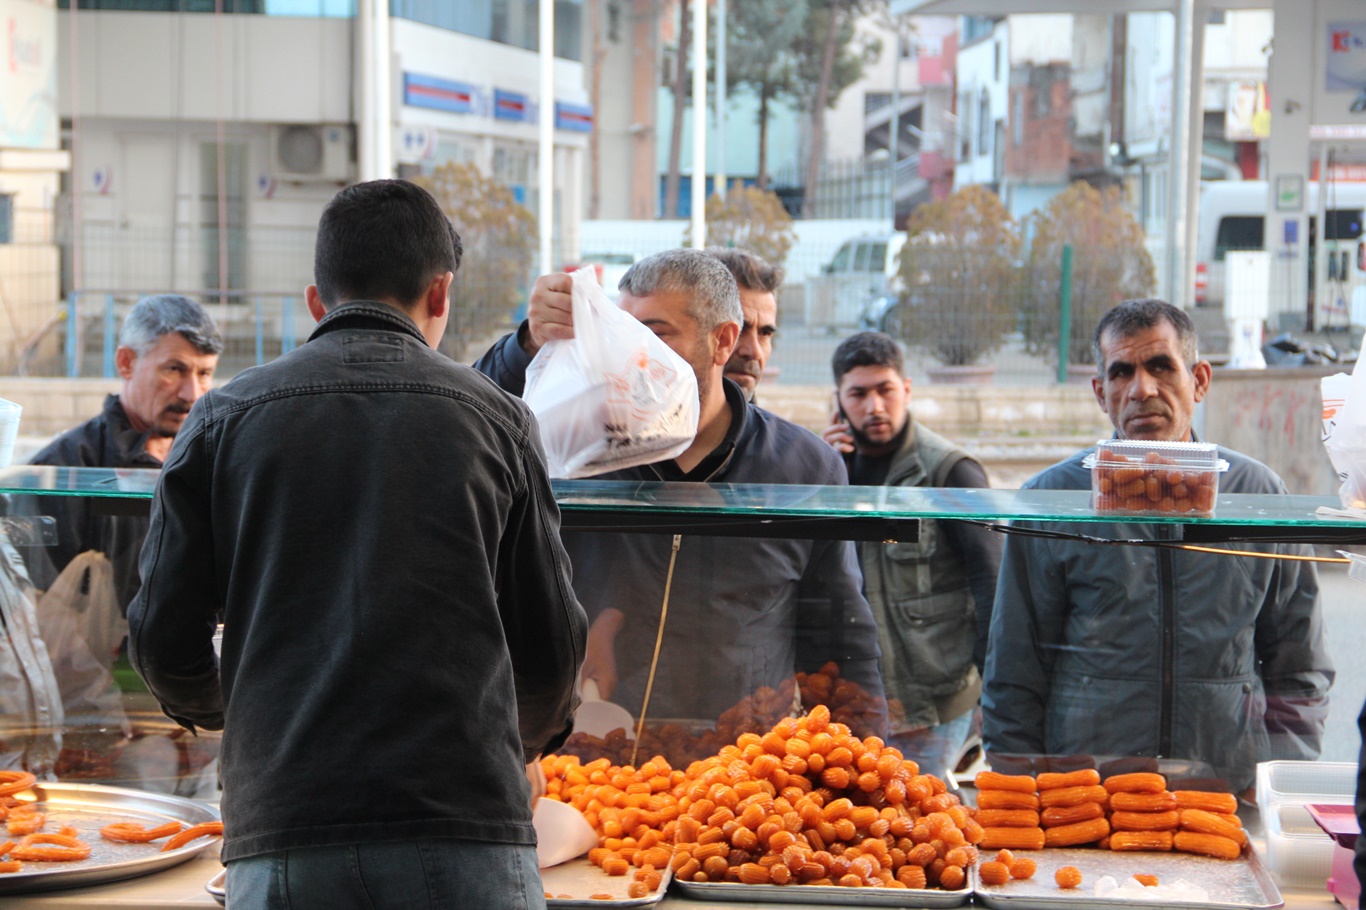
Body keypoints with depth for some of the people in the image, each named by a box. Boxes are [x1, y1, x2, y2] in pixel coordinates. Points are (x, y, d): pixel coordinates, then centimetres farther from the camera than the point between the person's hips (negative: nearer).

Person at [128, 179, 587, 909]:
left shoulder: (224, 419, 8)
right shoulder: (493, 418, 6)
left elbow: (162, 636, 5)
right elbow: (551, 644, 8)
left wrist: (208, 710, 29)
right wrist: (528, 741, 30)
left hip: (282, 837, 1)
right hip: (467, 833, -1)